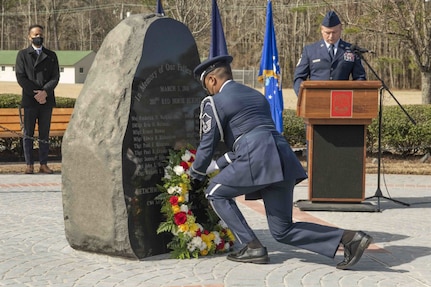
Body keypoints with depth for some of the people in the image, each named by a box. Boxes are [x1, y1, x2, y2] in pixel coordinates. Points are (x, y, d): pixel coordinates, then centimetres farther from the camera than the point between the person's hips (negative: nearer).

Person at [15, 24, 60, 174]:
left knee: (45, 133, 3)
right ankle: (29, 164, 3)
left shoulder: (51, 55, 13)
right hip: (29, 100, -1)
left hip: (46, 100, 2)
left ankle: (43, 164, 7)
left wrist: (45, 92, -13)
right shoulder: (22, 55, 7)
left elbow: (55, 77, 4)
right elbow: (20, 77, -2)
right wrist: (35, 94, -12)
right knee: (28, 133, 0)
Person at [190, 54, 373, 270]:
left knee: (216, 192, 18)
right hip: (282, 160, 8)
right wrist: (215, 166, 41)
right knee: (283, 231, 13)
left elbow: (207, 145, 8)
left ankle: (253, 248, 8)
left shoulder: (214, 102, 7)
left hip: (257, 160, -8)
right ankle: (348, 238, -3)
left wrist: (196, 175, 25)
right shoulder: (256, 96, 31)